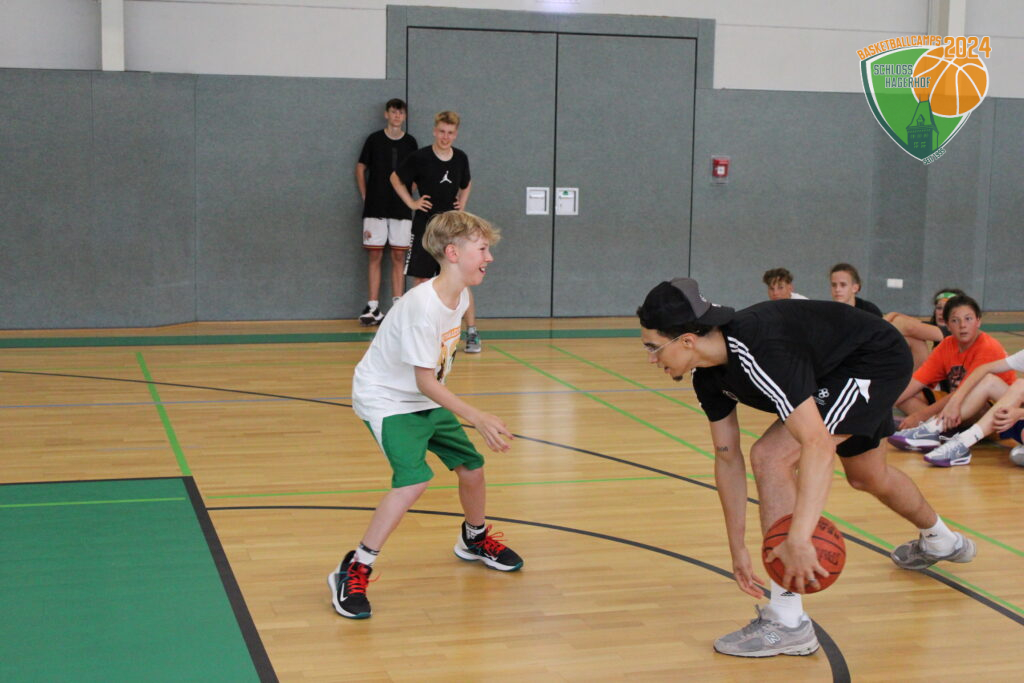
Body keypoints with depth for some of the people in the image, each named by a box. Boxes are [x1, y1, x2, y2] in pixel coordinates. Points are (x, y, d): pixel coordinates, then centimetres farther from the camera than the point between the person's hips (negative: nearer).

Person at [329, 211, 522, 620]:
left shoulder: (460, 296, -2)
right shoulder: (422, 306, -30)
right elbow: (425, 381, -28)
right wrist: (477, 418, -31)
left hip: (427, 401, 9)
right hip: (385, 399, -9)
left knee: (471, 466, 10)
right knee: (414, 479, -26)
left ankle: (475, 540, 40)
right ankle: (353, 572, -17)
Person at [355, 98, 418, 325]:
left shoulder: (410, 142, 7)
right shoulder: (374, 139, 2)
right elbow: (360, 168, 9)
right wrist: (365, 197, 4)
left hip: (402, 209, 1)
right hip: (375, 208, -1)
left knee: (399, 257, 2)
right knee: (375, 256, -2)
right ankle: (373, 308, 1)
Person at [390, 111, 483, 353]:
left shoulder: (461, 158, 3)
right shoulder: (419, 158, -8)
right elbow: (396, 179, 5)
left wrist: (462, 204, 8)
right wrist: (411, 203, -2)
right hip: (425, 226, -2)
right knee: (421, 280, 2)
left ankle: (472, 333, 2)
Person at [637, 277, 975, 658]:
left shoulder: (759, 351, -39)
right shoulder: (708, 375, -11)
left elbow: (819, 445, -46)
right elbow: (727, 458, -2)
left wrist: (798, 540, -53)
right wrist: (737, 549, -1)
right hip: (836, 370, 10)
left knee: (772, 456, -24)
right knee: (866, 477, 30)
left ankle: (787, 624, -18)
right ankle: (939, 541, 64)